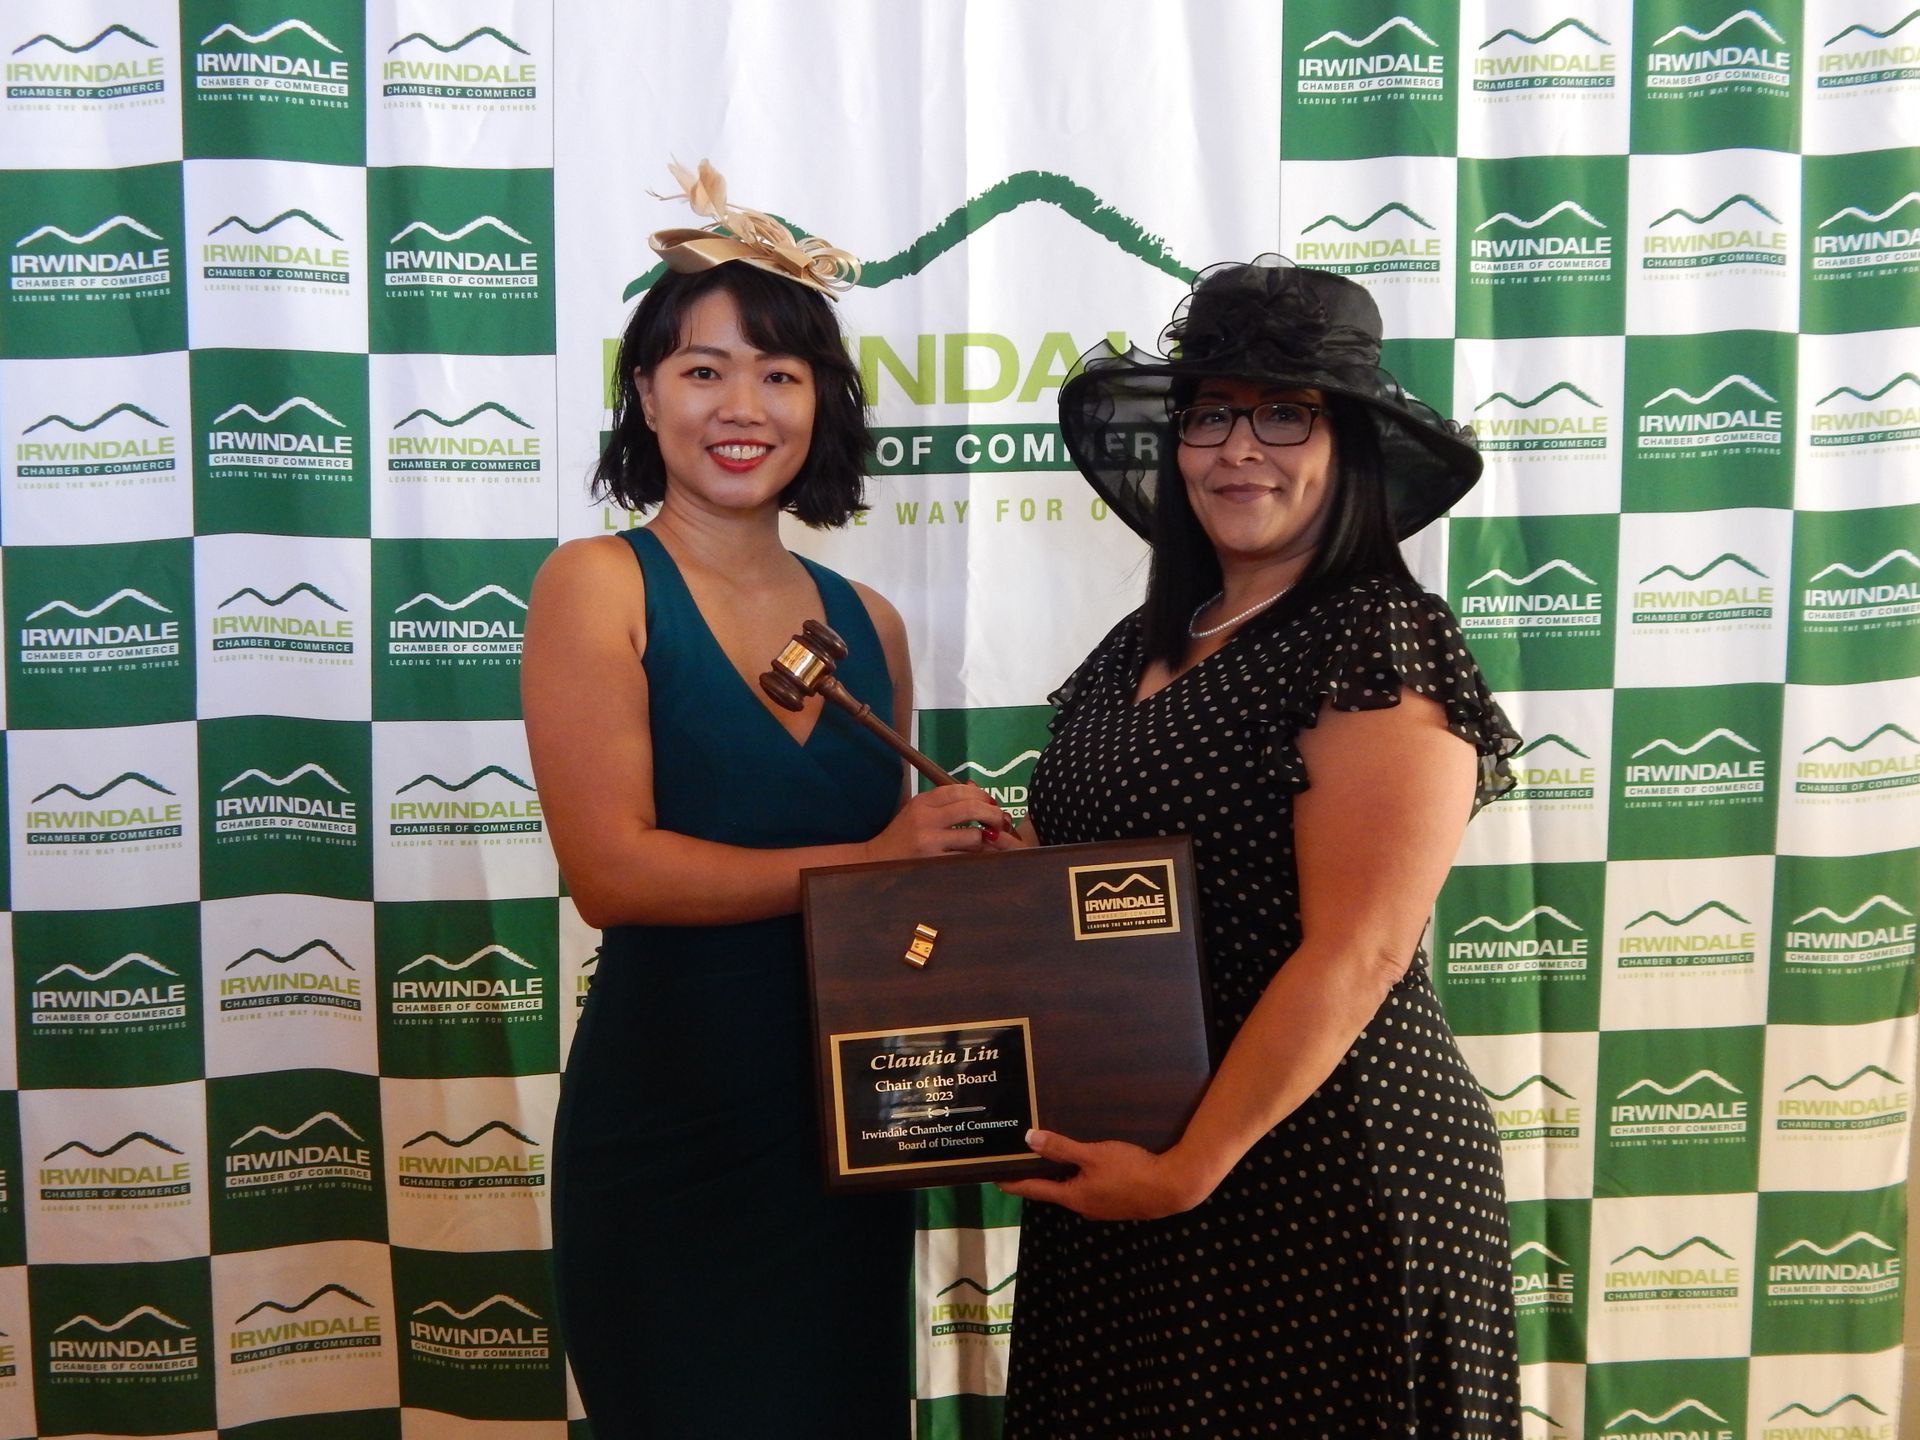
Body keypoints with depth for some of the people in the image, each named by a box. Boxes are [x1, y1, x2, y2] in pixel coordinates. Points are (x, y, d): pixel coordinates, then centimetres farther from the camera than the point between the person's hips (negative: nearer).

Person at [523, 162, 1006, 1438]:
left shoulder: (866, 623, 8)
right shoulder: (598, 586, -7)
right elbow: (612, 870, -17)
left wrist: (971, 864, -5)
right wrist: (862, 863, -19)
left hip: (846, 1138, 5)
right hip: (668, 1135, -5)